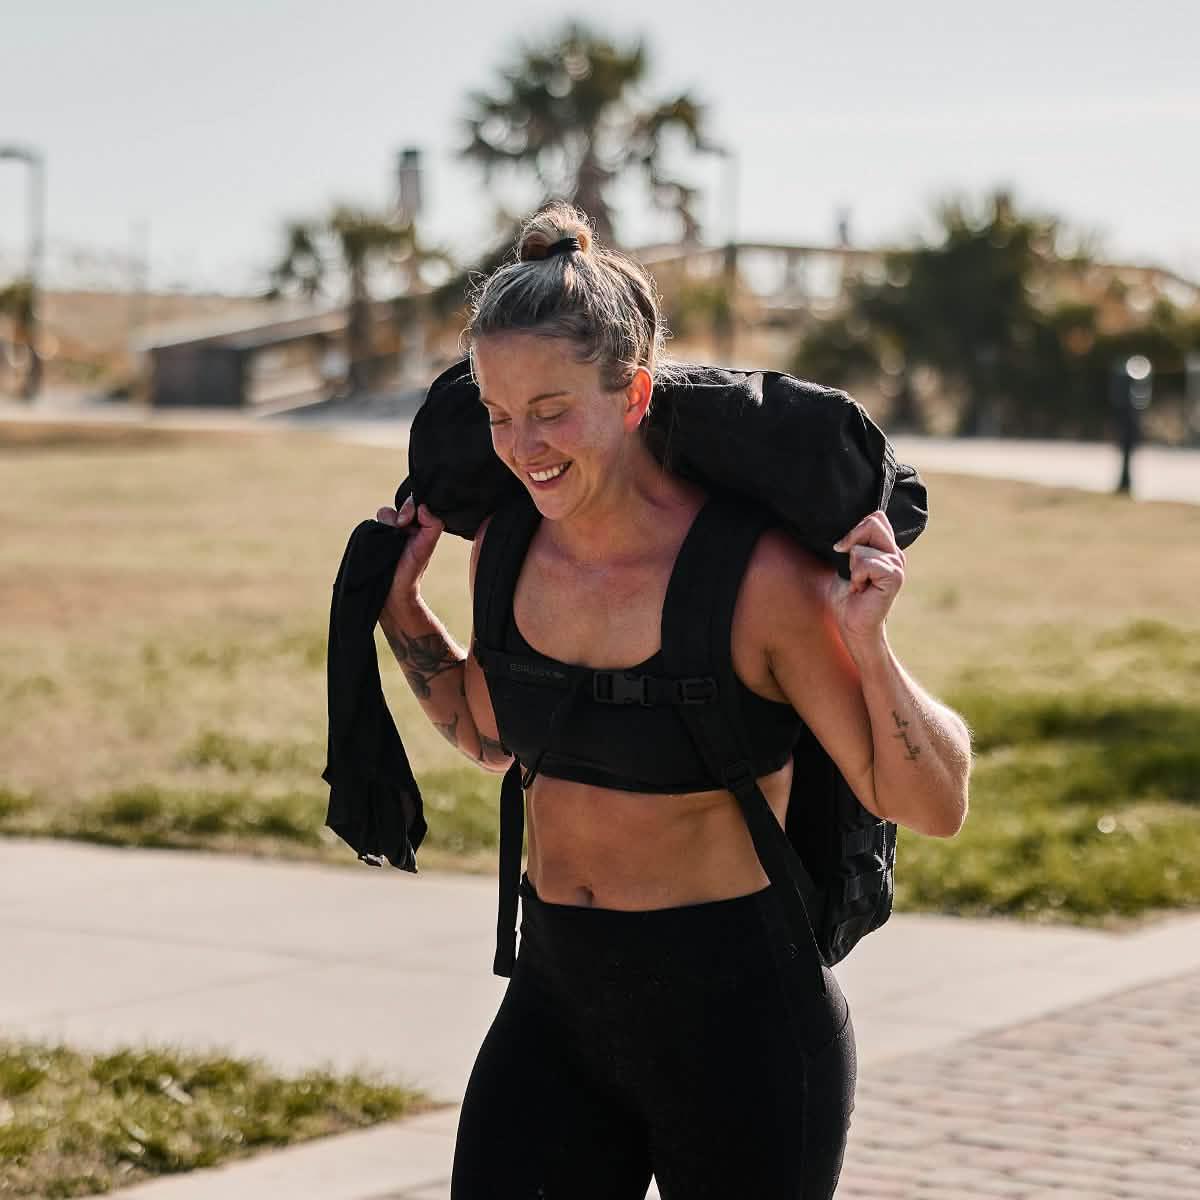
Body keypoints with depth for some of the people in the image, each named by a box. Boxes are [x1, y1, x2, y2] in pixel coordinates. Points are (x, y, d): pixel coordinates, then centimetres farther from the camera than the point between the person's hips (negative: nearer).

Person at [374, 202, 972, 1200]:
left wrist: (867, 646, -27)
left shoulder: (754, 576, -18)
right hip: (558, 1003, 5)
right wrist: (399, 609, 8)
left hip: (739, 1013, -5)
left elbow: (933, 808, -12)